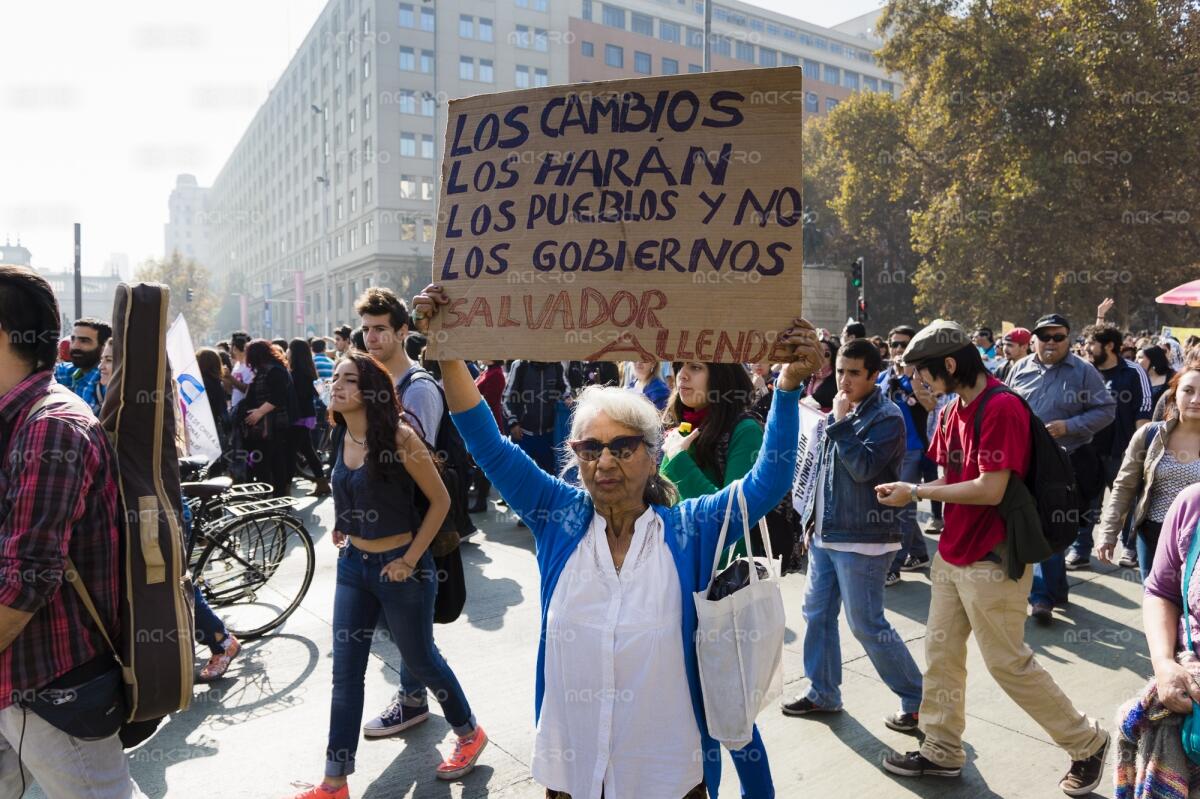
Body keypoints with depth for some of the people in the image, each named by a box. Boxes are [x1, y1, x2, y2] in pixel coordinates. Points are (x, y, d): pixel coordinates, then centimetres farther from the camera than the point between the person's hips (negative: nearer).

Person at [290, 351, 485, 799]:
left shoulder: (399, 436, -20)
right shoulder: (342, 436, 1)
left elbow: (440, 500, -16)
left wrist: (410, 560, -16)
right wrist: (342, 524, 11)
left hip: (399, 568, -6)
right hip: (353, 564, 6)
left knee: (420, 659, 12)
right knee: (345, 674, 10)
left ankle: (469, 734, 37)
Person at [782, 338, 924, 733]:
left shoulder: (887, 417, -13)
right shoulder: (842, 410, 12)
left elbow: (864, 468, -26)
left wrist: (841, 422, -19)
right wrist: (814, 521, 18)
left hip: (862, 540, -8)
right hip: (826, 535, 9)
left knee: (866, 624, -3)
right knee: (817, 612, 13)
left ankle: (919, 700, 14)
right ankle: (823, 693, 28)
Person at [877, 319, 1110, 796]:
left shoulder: (1001, 407, -20)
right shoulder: (953, 411, 7)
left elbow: (990, 489, -24)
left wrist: (917, 492, -17)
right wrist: (909, 492, -4)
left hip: (992, 559, -8)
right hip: (953, 553, 9)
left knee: (1008, 663, 4)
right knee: (940, 652, 13)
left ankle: (1087, 743, 26)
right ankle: (942, 751, 28)